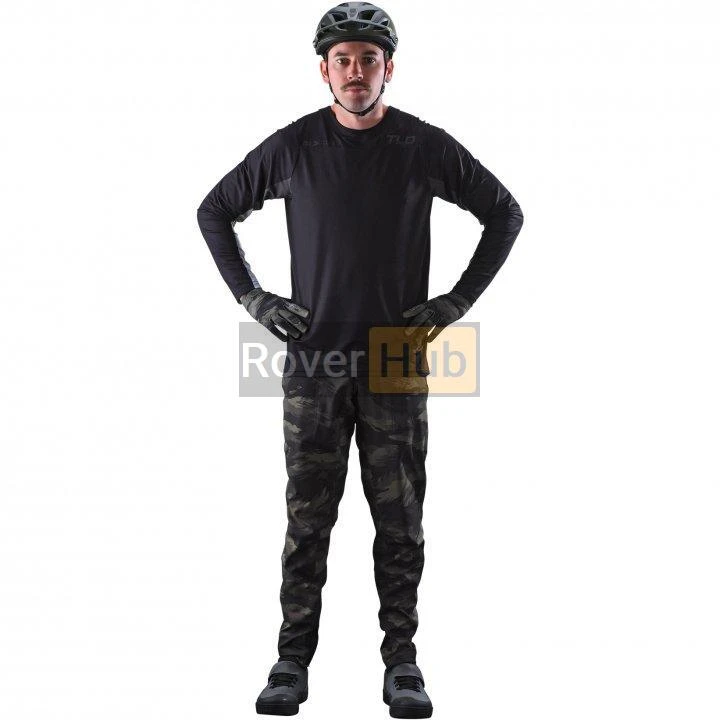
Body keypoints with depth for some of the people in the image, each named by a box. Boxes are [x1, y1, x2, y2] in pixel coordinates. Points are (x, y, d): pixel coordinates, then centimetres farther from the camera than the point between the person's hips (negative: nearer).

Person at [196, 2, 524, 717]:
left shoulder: (427, 147, 0)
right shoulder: (291, 147, 2)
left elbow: (506, 214, 10)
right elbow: (215, 211, 14)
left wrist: (458, 300, 2)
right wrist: (253, 298, 4)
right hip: (314, 361, 0)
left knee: (400, 520, 5)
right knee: (306, 519, 4)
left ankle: (402, 659, 17)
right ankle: (292, 662, 14)